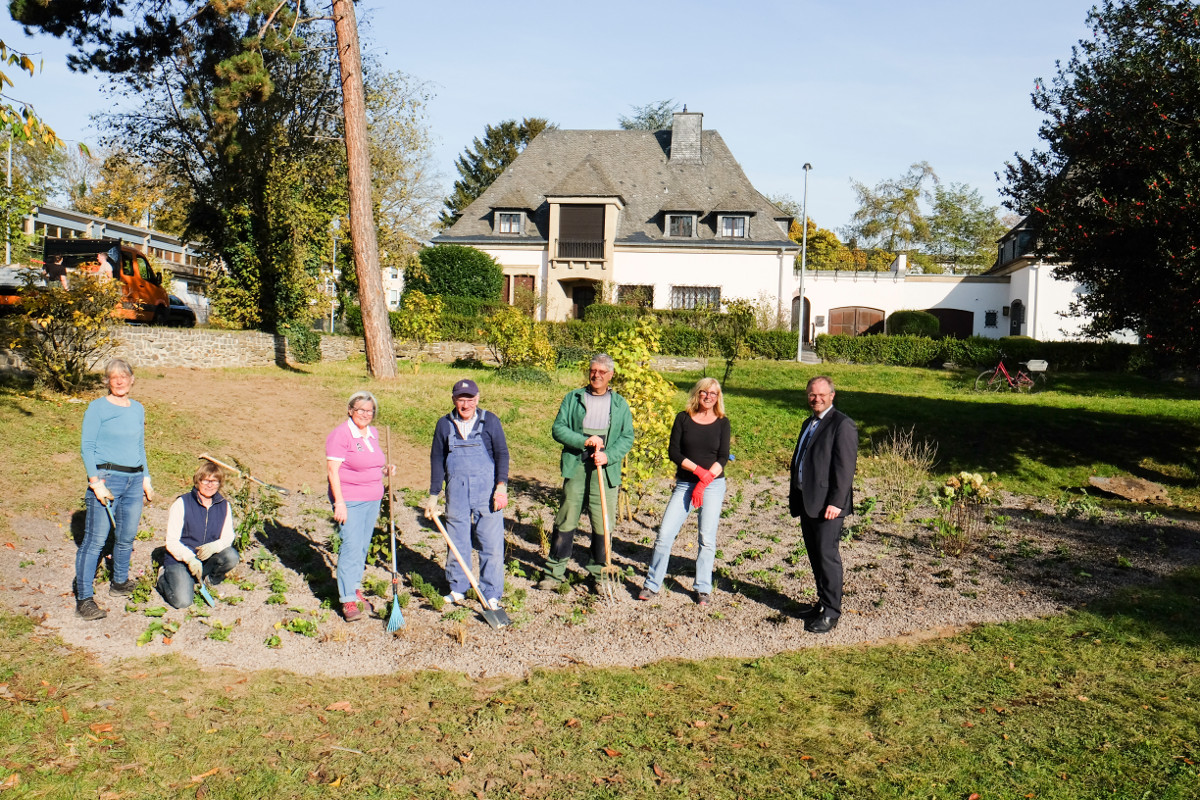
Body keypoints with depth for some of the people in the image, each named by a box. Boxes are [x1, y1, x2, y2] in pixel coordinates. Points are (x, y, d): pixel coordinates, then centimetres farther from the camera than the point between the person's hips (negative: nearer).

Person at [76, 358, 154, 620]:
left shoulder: (138, 409, 14)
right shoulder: (97, 407, -3)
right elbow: (86, 446, -6)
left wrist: (145, 478, 19)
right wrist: (96, 482, -14)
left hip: (134, 480, 6)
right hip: (106, 478, -6)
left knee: (127, 536, 13)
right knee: (95, 539, -6)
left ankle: (120, 583, 31)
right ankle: (84, 599, -3)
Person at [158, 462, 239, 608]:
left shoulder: (224, 506, 1)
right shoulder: (182, 504, -9)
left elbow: (228, 537, 0)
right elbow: (171, 542, -11)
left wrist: (214, 546, -25)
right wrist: (190, 559, -28)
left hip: (207, 557, 3)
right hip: (180, 559, -3)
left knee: (231, 556, -29)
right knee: (183, 601, -22)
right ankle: (165, 578, 12)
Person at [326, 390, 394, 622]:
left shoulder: (373, 433, 11)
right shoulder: (340, 435, -12)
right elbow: (333, 470, -15)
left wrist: (385, 469, 6)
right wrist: (339, 503, -20)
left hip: (373, 499, 7)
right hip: (350, 500, -7)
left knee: (363, 547, 13)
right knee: (351, 547, -10)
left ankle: (355, 587, 28)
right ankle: (348, 600, -5)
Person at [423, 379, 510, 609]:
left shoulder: (490, 421, 1)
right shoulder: (445, 424, 7)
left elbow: (502, 454, 1)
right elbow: (437, 459, 12)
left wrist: (502, 486, -11)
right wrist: (433, 495, 11)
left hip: (486, 490, -2)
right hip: (456, 492, 2)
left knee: (491, 542, -2)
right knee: (456, 542, 9)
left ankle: (492, 594, 9)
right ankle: (457, 588, 25)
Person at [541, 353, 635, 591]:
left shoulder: (620, 404, 11)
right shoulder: (573, 398, 8)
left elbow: (627, 437, 5)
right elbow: (558, 429, 1)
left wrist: (608, 455, -12)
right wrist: (584, 440, -13)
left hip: (606, 471, 1)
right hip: (576, 467, 0)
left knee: (603, 525, 2)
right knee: (566, 522, 3)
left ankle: (598, 573, 17)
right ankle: (555, 572, 14)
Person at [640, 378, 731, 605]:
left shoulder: (722, 422, 3)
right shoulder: (683, 418, 3)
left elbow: (723, 457, -3)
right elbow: (673, 451, -3)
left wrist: (704, 481, -14)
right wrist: (698, 470, -14)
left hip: (713, 485, 0)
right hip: (684, 483, 1)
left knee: (707, 539, -1)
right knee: (665, 533, -4)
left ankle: (703, 588, 14)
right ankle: (652, 584, 9)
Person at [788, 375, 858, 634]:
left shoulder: (842, 424, -9)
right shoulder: (808, 424, 19)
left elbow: (845, 467, -15)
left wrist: (836, 502, -20)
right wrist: (794, 497, 17)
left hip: (827, 504, -8)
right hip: (807, 503, 8)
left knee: (827, 556, -4)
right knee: (815, 555, 14)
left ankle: (831, 612, 4)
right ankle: (824, 602, 25)